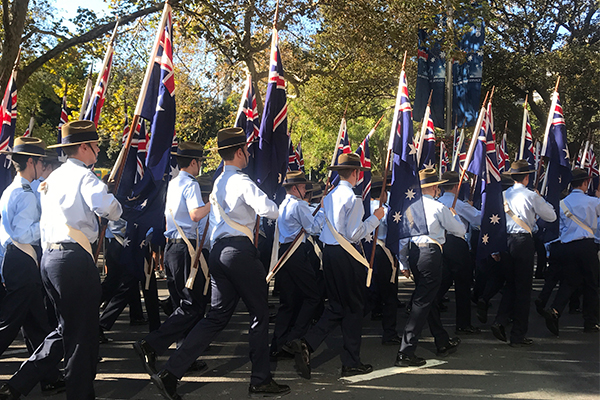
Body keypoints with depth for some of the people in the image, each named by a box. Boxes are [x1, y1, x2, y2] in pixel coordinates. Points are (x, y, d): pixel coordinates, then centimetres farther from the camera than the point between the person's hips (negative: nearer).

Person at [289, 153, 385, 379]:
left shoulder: (330, 196, 10)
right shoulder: (352, 199, -14)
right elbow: (355, 234, -16)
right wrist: (375, 218, -5)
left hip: (329, 252, 8)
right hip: (347, 256, -8)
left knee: (336, 306, 14)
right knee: (354, 308, 5)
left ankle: (306, 344, -2)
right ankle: (351, 363, 13)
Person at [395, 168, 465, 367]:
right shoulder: (439, 208, -8)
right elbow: (460, 231, 5)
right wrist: (454, 216, 25)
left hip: (413, 252, 7)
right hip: (431, 253, -7)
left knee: (430, 299, 19)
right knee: (422, 302, -6)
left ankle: (443, 343, 33)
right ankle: (406, 352, -10)